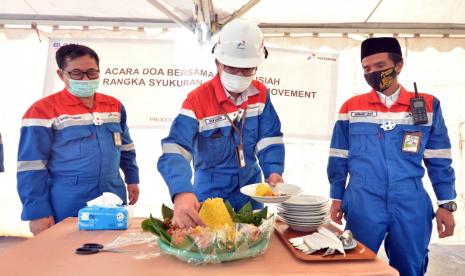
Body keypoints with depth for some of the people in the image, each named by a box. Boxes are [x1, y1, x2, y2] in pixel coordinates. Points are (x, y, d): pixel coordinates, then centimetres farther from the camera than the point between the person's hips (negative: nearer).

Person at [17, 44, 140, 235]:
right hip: (67, 209, -5)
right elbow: (31, 166, -11)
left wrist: (132, 180, 14)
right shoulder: (44, 110, -10)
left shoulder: (114, 106, 6)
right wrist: (38, 212, -12)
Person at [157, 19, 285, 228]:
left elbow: (269, 140, -6)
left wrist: (274, 172, -25)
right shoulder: (197, 100, -20)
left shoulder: (261, 95, -5)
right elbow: (174, 150, -31)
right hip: (211, 198, -4)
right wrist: (181, 193, -49)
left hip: (251, 195, 4)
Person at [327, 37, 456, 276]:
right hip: (362, 206, -1)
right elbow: (339, 158, 5)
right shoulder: (351, 107, 2)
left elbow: (439, 160, 7)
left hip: (411, 207, 1)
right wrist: (336, 198, 5)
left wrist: (446, 204, 4)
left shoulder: (428, 105, 3)